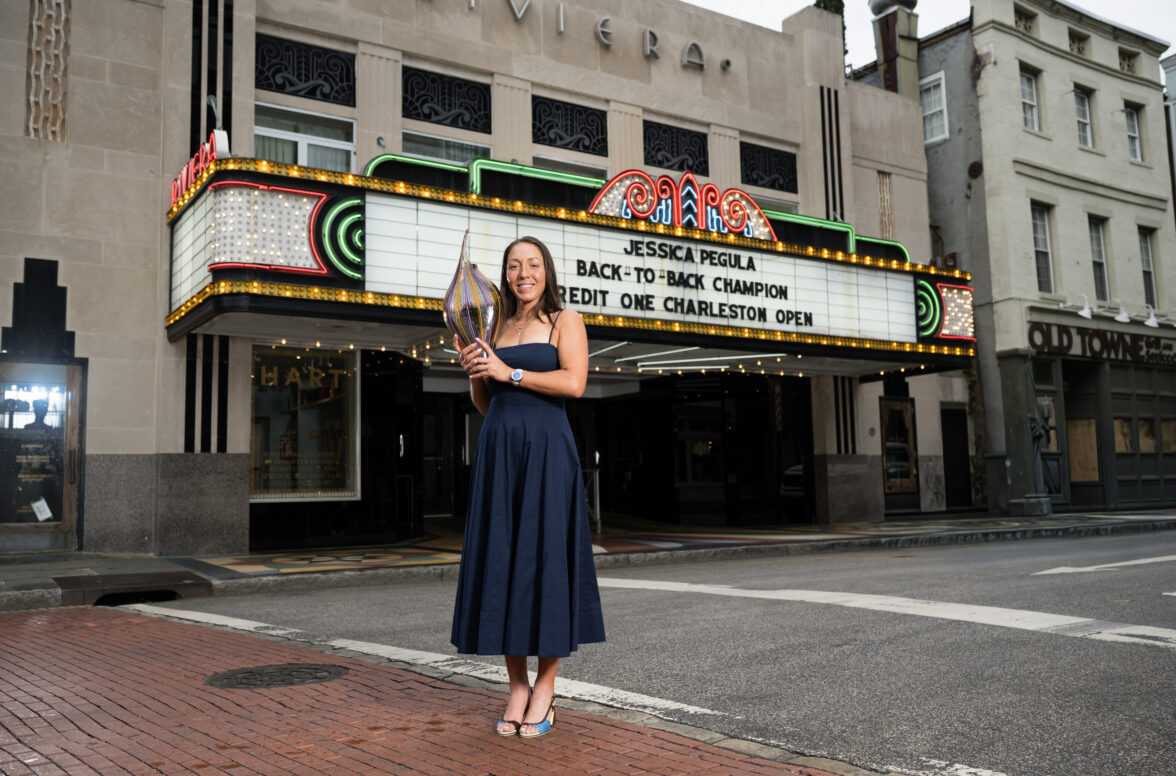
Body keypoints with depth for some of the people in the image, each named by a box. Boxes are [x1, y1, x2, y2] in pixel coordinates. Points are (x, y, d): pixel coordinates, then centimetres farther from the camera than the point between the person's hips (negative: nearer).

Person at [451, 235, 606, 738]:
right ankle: (517, 689, 11)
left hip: (545, 449, -5)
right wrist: (474, 373, 1)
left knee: (544, 561, -4)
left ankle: (545, 690, 6)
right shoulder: (497, 329, 19)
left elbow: (574, 382, -11)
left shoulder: (565, 320, 5)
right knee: (500, 564, 2)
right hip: (498, 451, 5)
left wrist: (508, 373, -9)